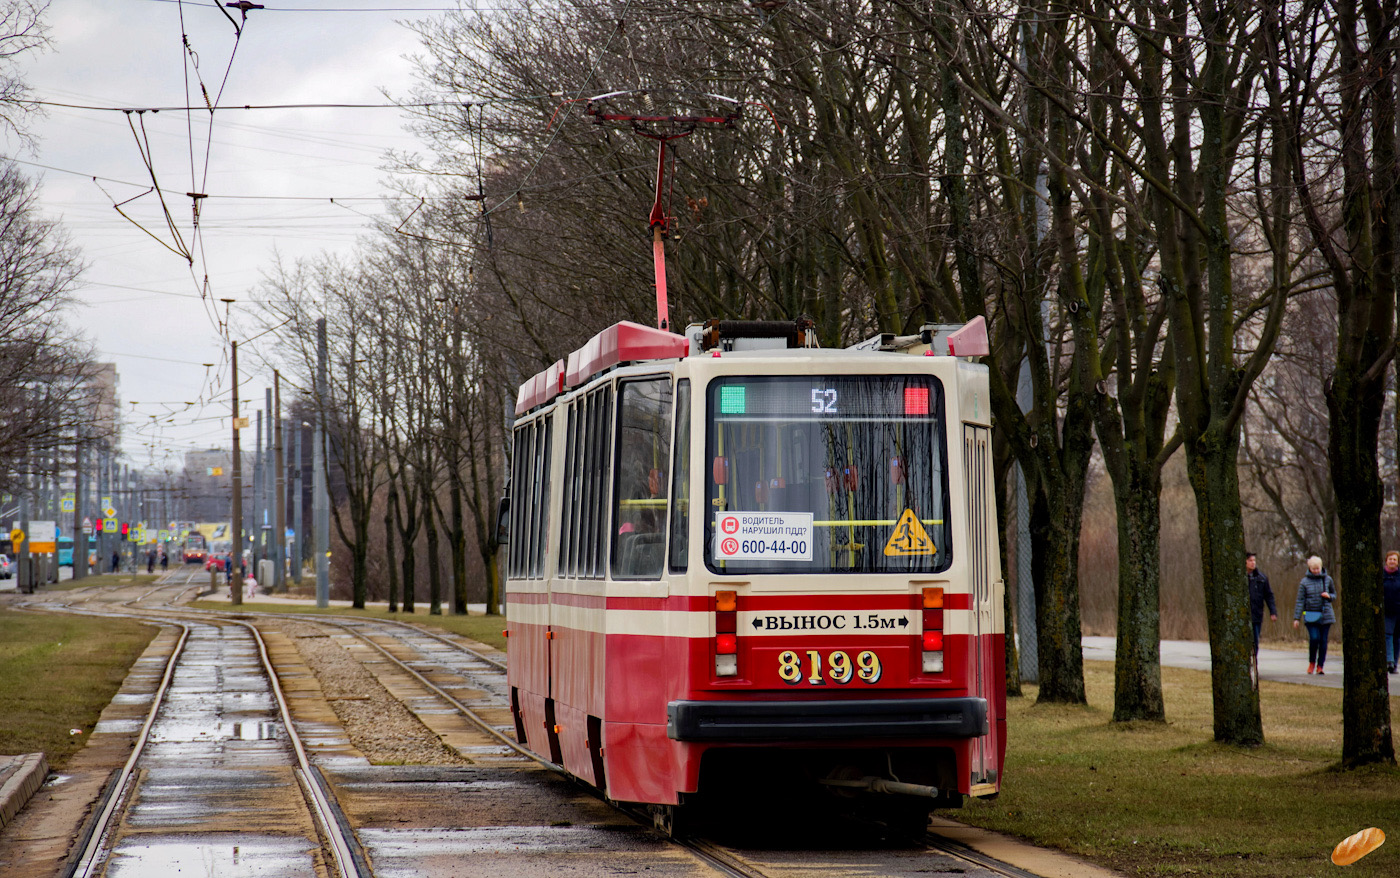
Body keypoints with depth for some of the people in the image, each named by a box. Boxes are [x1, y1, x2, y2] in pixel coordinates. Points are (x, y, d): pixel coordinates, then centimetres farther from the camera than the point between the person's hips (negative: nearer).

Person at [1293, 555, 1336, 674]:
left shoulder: (1327, 579, 6)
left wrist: (1329, 596, -6)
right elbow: (1300, 601, 2)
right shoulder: (1304, 582, 1)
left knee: (1323, 640, 0)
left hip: (1325, 615, 2)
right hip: (1311, 615, -2)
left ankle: (1320, 666, 9)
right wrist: (1296, 618, -2)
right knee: (1314, 638, -14)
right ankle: (1312, 662, 8)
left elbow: (1334, 594, 19)